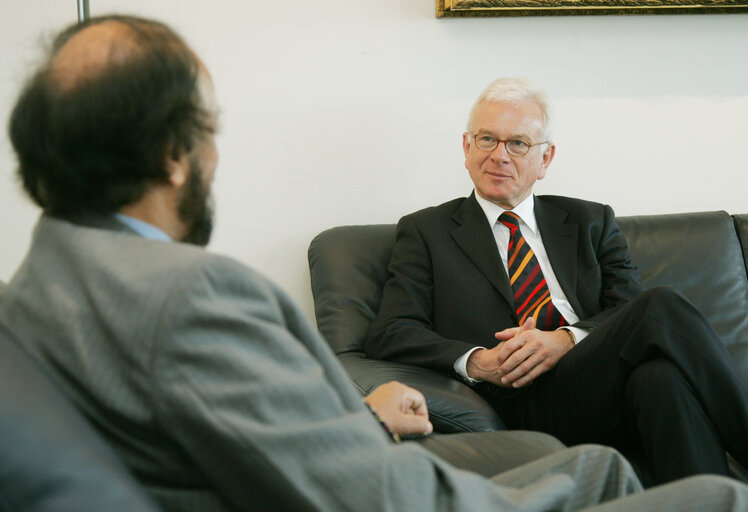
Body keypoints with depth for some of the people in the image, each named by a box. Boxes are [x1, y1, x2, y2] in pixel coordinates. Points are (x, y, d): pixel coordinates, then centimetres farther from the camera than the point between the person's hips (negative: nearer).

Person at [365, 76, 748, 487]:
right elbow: (389, 334, 4)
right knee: (662, 309, -28)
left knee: (662, 375, -36)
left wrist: (566, 339, -13)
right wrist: (476, 362, -14)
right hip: (525, 399, -3)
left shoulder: (592, 223, 23)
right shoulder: (425, 232, 16)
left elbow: (631, 309, 9)